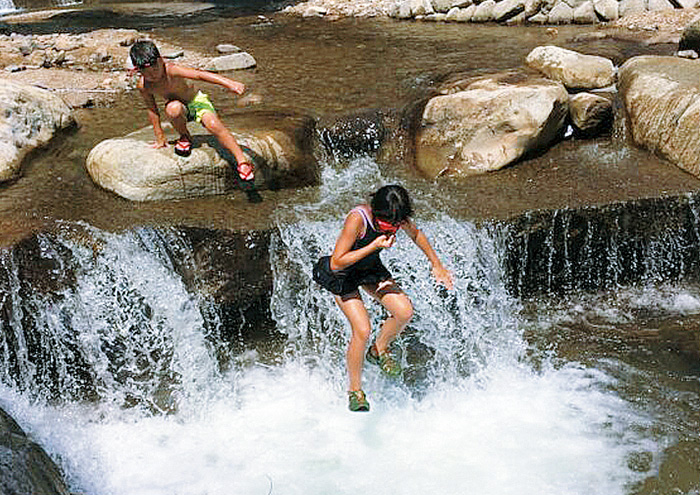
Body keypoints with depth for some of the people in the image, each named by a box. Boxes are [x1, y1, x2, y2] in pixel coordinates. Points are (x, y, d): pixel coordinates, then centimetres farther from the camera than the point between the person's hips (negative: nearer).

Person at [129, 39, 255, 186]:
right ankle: (184, 136, -5)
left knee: (214, 125, -31)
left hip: (196, 100, -2)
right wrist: (160, 138, 4)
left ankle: (241, 160, -25)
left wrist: (229, 83, -47)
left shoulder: (171, 70, -27)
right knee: (173, 108, -35)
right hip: (180, 107, 3)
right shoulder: (143, 86, -14)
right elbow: (152, 110, -1)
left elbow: (199, 74, -37)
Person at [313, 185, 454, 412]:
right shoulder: (357, 219, -35)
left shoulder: (397, 217, -17)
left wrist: (437, 265, 9)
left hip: (371, 269, 6)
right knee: (362, 330, -19)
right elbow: (336, 263, -34)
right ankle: (355, 391, 2)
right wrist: (375, 246, -39)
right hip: (342, 275, -6)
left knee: (405, 312, -12)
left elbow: (416, 234, 7)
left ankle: (379, 351, 18)